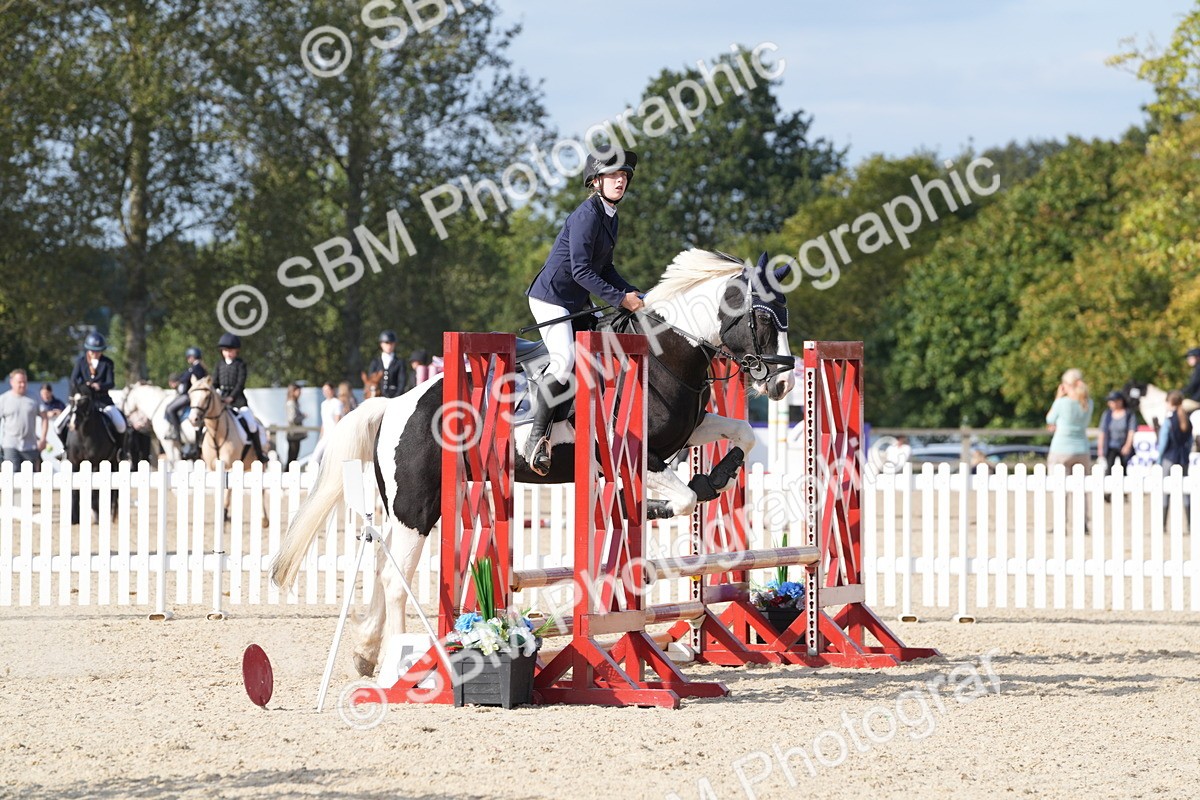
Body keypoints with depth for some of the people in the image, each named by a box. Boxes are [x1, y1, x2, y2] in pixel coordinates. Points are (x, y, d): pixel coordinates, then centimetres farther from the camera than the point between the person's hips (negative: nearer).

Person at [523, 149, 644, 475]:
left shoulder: (609, 216, 11)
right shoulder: (587, 215, -19)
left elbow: (605, 269, 18)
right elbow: (581, 270, -23)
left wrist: (637, 295, 6)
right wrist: (620, 299, -23)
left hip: (576, 302, 10)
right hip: (551, 297, -10)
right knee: (565, 361, -24)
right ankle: (536, 438, -17)